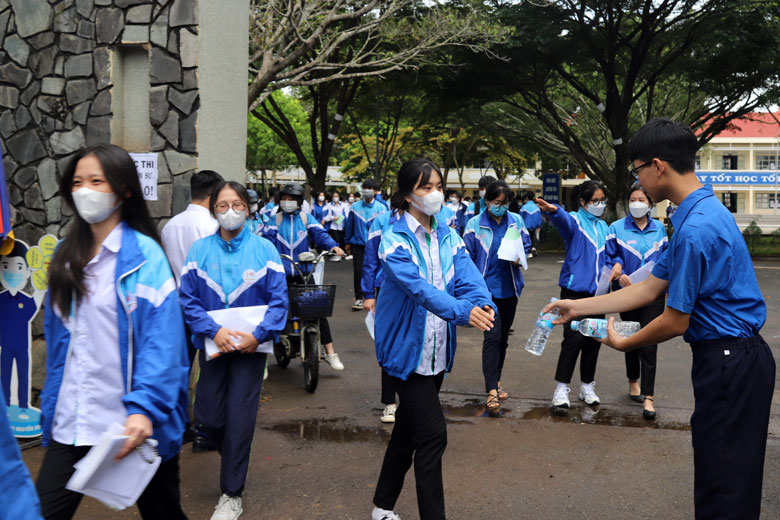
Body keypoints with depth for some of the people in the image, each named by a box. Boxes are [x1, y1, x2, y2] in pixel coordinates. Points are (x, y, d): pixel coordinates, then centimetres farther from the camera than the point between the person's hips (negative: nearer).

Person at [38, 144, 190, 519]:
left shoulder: (143, 254, -10)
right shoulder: (67, 254, 9)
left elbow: (161, 340, -18)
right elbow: (56, 333, 14)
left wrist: (144, 408, -28)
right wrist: (51, 402, 13)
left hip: (135, 422, -5)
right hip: (70, 424, 5)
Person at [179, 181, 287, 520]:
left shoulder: (264, 250, -5)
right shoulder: (200, 250, -2)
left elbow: (278, 300, -5)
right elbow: (188, 300, -3)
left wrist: (258, 334, -18)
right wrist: (213, 330, -16)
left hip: (251, 346, -2)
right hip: (213, 345, 2)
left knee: (239, 419, 1)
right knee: (209, 416, 7)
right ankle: (234, 457, 41)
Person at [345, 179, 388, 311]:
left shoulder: (381, 208, 0)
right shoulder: (355, 207, 3)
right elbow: (349, 225, 10)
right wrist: (347, 242, 11)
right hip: (358, 244, 1)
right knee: (358, 271, -2)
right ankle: (359, 299, 7)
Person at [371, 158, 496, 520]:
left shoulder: (449, 238, 4)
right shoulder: (394, 240, -14)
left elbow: (469, 279, -11)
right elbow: (418, 287, -30)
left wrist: (484, 305, -33)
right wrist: (462, 311, -45)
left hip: (437, 350, 6)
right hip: (406, 350, -6)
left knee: (409, 429, 17)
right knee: (433, 434, -10)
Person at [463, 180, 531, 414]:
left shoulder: (516, 221, 2)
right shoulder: (475, 224, -6)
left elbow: (527, 245, 12)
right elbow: (467, 258, -2)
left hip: (509, 288, 4)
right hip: (486, 288, -4)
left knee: (503, 337, 15)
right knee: (492, 336, -13)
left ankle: (496, 380, 31)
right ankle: (492, 391, -12)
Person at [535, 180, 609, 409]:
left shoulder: (603, 226, 14)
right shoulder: (574, 221, -5)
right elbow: (563, 219, -30)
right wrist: (552, 210, -52)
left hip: (597, 290, 6)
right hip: (575, 288, -6)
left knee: (594, 338, 10)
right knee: (574, 337, -12)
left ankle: (587, 386, 25)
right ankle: (561, 388, 0)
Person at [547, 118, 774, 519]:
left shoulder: (695, 228, -24)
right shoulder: (700, 212, 9)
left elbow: (675, 322, -17)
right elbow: (649, 289, 12)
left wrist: (623, 343, 1)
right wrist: (578, 307, 14)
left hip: (729, 363, -10)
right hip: (731, 357, 10)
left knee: (725, 486, 3)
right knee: (717, 475, 20)